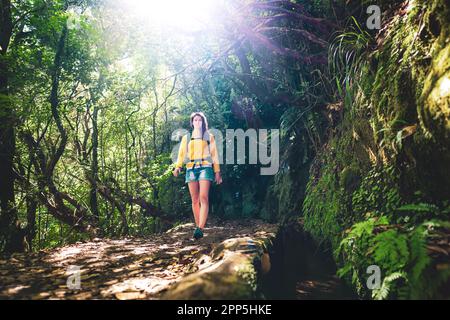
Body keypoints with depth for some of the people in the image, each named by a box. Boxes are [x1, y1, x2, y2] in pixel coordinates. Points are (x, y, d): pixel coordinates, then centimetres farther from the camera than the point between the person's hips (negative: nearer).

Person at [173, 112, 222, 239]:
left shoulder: (209, 137, 16)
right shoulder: (186, 138, 20)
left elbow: (214, 154, 13)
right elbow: (181, 153, 9)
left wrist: (217, 172, 5)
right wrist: (177, 167, -9)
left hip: (205, 168, -2)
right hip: (191, 169, 2)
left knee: (204, 198, -17)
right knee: (195, 200, 0)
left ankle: (200, 229, -25)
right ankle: (198, 226, 6)